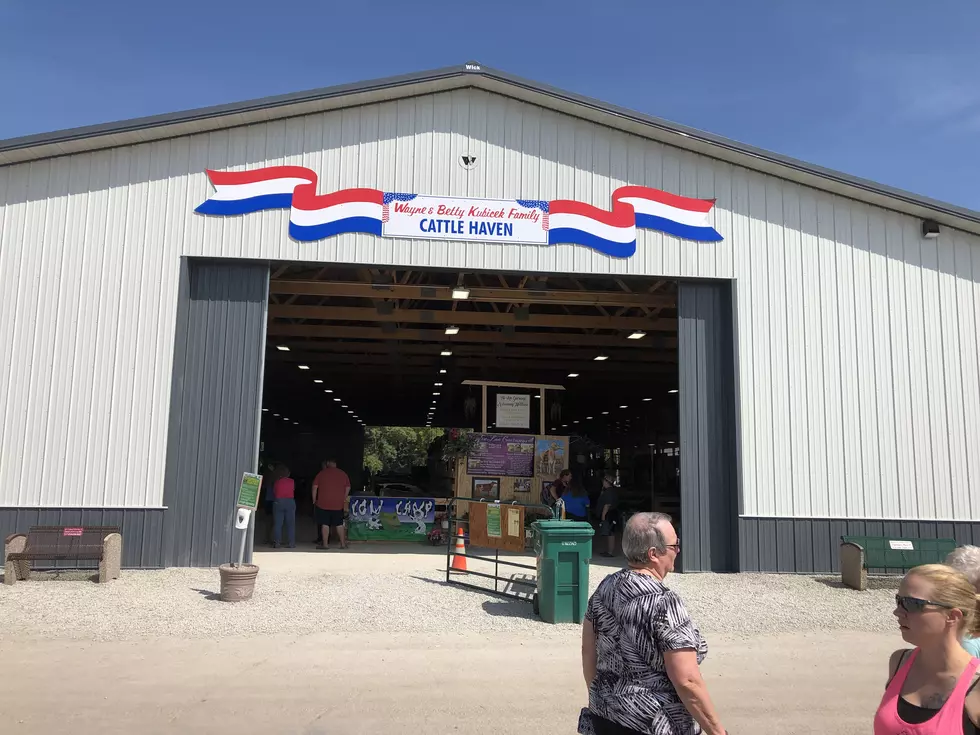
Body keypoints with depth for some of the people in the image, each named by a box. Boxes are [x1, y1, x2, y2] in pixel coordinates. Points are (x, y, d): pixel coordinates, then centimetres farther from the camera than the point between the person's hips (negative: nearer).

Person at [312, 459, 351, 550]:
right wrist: (343, 499, 19)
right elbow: (348, 488, 10)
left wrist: (314, 500, 8)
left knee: (325, 524, 2)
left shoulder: (321, 473, -1)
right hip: (338, 505, 3)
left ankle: (325, 544, 3)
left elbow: (315, 487, -1)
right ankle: (343, 544, 11)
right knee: (339, 524, 9)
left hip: (323, 504, -2)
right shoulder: (343, 474, 6)